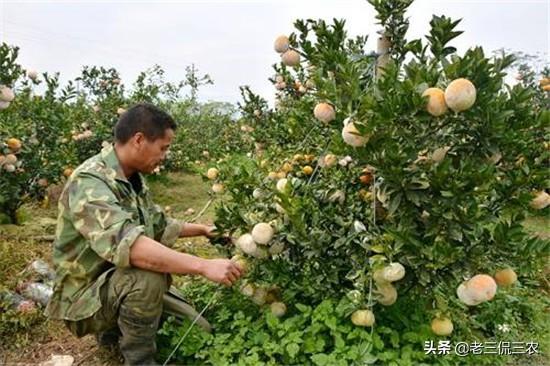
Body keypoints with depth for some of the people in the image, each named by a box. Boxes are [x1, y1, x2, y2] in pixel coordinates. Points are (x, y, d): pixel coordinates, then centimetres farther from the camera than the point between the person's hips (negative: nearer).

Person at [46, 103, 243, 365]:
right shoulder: (89, 182, -27)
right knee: (148, 278, -36)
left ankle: (114, 329, 21)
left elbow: (159, 225, 18)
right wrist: (204, 266, -44)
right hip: (85, 297, -8)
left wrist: (202, 229, 16)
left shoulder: (133, 179, 2)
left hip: (123, 283, 8)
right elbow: (127, 244, -42)